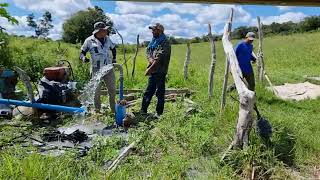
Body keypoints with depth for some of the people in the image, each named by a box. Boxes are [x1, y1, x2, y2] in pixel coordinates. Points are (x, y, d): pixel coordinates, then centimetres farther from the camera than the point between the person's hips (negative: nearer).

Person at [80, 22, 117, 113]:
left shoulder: (107, 39, 6)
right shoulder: (89, 40, -7)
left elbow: (113, 48, 23)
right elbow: (82, 52, -2)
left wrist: (114, 59, 13)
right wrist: (83, 58, -23)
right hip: (96, 70, -4)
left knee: (112, 90, 12)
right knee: (96, 91, 5)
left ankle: (113, 109, 29)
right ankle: (97, 110, 20)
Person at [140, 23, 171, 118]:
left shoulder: (164, 43, -11)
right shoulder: (153, 41, 16)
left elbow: (159, 57, -18)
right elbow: (148, 51, 12)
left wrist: (150, 68, -16)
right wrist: (150, 59, -10)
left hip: (160, 71, -8)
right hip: (152, 71, 8)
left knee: (160, 92, 1)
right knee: (148, 91, 14)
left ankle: (159, 113, 12)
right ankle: (143, 110, 24)